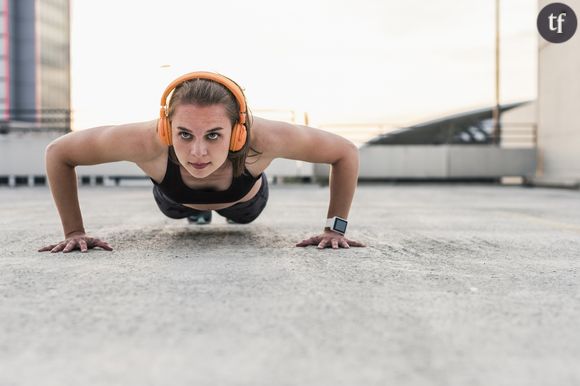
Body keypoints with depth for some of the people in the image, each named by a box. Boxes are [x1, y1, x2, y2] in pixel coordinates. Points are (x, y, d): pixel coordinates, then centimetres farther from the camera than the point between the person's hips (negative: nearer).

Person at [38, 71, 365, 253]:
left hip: (245, 198, 0)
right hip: (175, 198, 0)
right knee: (177, 212, 38)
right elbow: (58, 152, -32)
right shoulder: (149, 141, -49)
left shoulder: (261, 138, -49)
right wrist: (75, 232, -31)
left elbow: (346, 152, -33)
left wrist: (336, 228, -34)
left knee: (245, 215, 38)